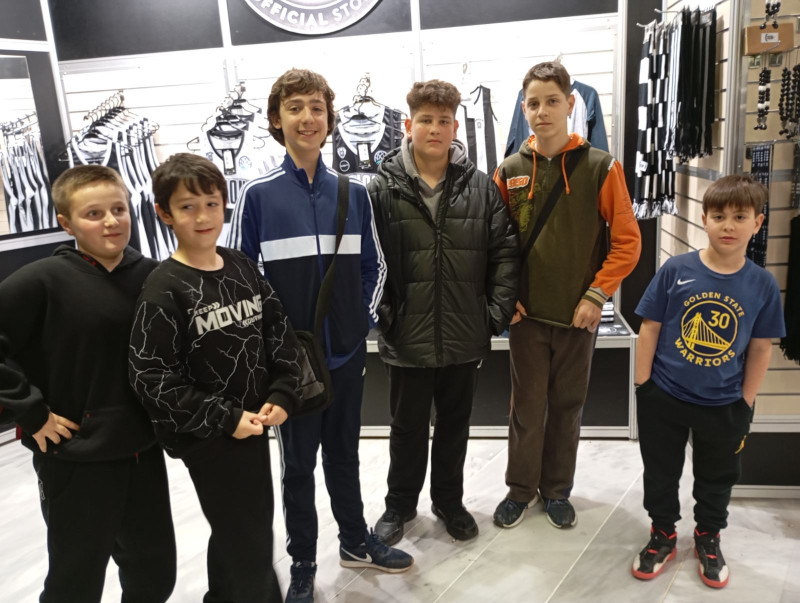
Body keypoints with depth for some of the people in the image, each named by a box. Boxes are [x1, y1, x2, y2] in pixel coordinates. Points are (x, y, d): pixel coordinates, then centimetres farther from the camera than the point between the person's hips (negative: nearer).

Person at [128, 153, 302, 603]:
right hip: (206, 435, -6)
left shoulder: (242, 268, 2)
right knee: (249, 546, 3)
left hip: (255, 422, 6)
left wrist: (282, 395, -7)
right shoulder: (164, 289, -15)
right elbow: (151, 378, -16)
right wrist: (224, 418, -17)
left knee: (238, 534, 23)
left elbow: (281, 334, 5)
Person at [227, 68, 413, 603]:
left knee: (344, 453, 19)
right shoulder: (258, 195, -7)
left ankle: (356, 542, 39)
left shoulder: (354, 193, 2)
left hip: (347, 351, 3)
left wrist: (365, 318, 1)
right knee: (298, 462, 12)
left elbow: (374, 265, 10)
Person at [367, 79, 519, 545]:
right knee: (408, 428, 15)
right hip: (407, 337, -1)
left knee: (455, 424, 19)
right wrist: (381, 313, -9)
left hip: (465, 337, 2)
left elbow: (505, 252, 1)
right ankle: (400, 504, 38)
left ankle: (449, 500, 41)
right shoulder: (384, 190, -6)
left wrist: (498, 311, -5)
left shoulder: (481, 188, 0)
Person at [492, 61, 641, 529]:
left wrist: (597, 294, -11)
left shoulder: (600, 167, -5)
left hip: (578, 314, -1)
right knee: (527, 405, 10)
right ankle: (521, 488, 28)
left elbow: (627, 240, -5)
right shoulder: (510, 171, 0)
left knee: (567, 405, 13)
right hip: (526, 314, 1)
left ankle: (557, 489, 31)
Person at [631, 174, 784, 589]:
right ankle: (663, 534, 40)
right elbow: (649, 329, -7)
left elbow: (761, 349, 0)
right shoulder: (675, 270, -14)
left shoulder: (763, 285, -9)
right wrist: (643, 389, -6)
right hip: (664, 398, -1)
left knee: (717, 478, 21)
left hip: (724, 405, 2)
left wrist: (745, 405, 1)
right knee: (661, 473, 16)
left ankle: (708, 538, 46)